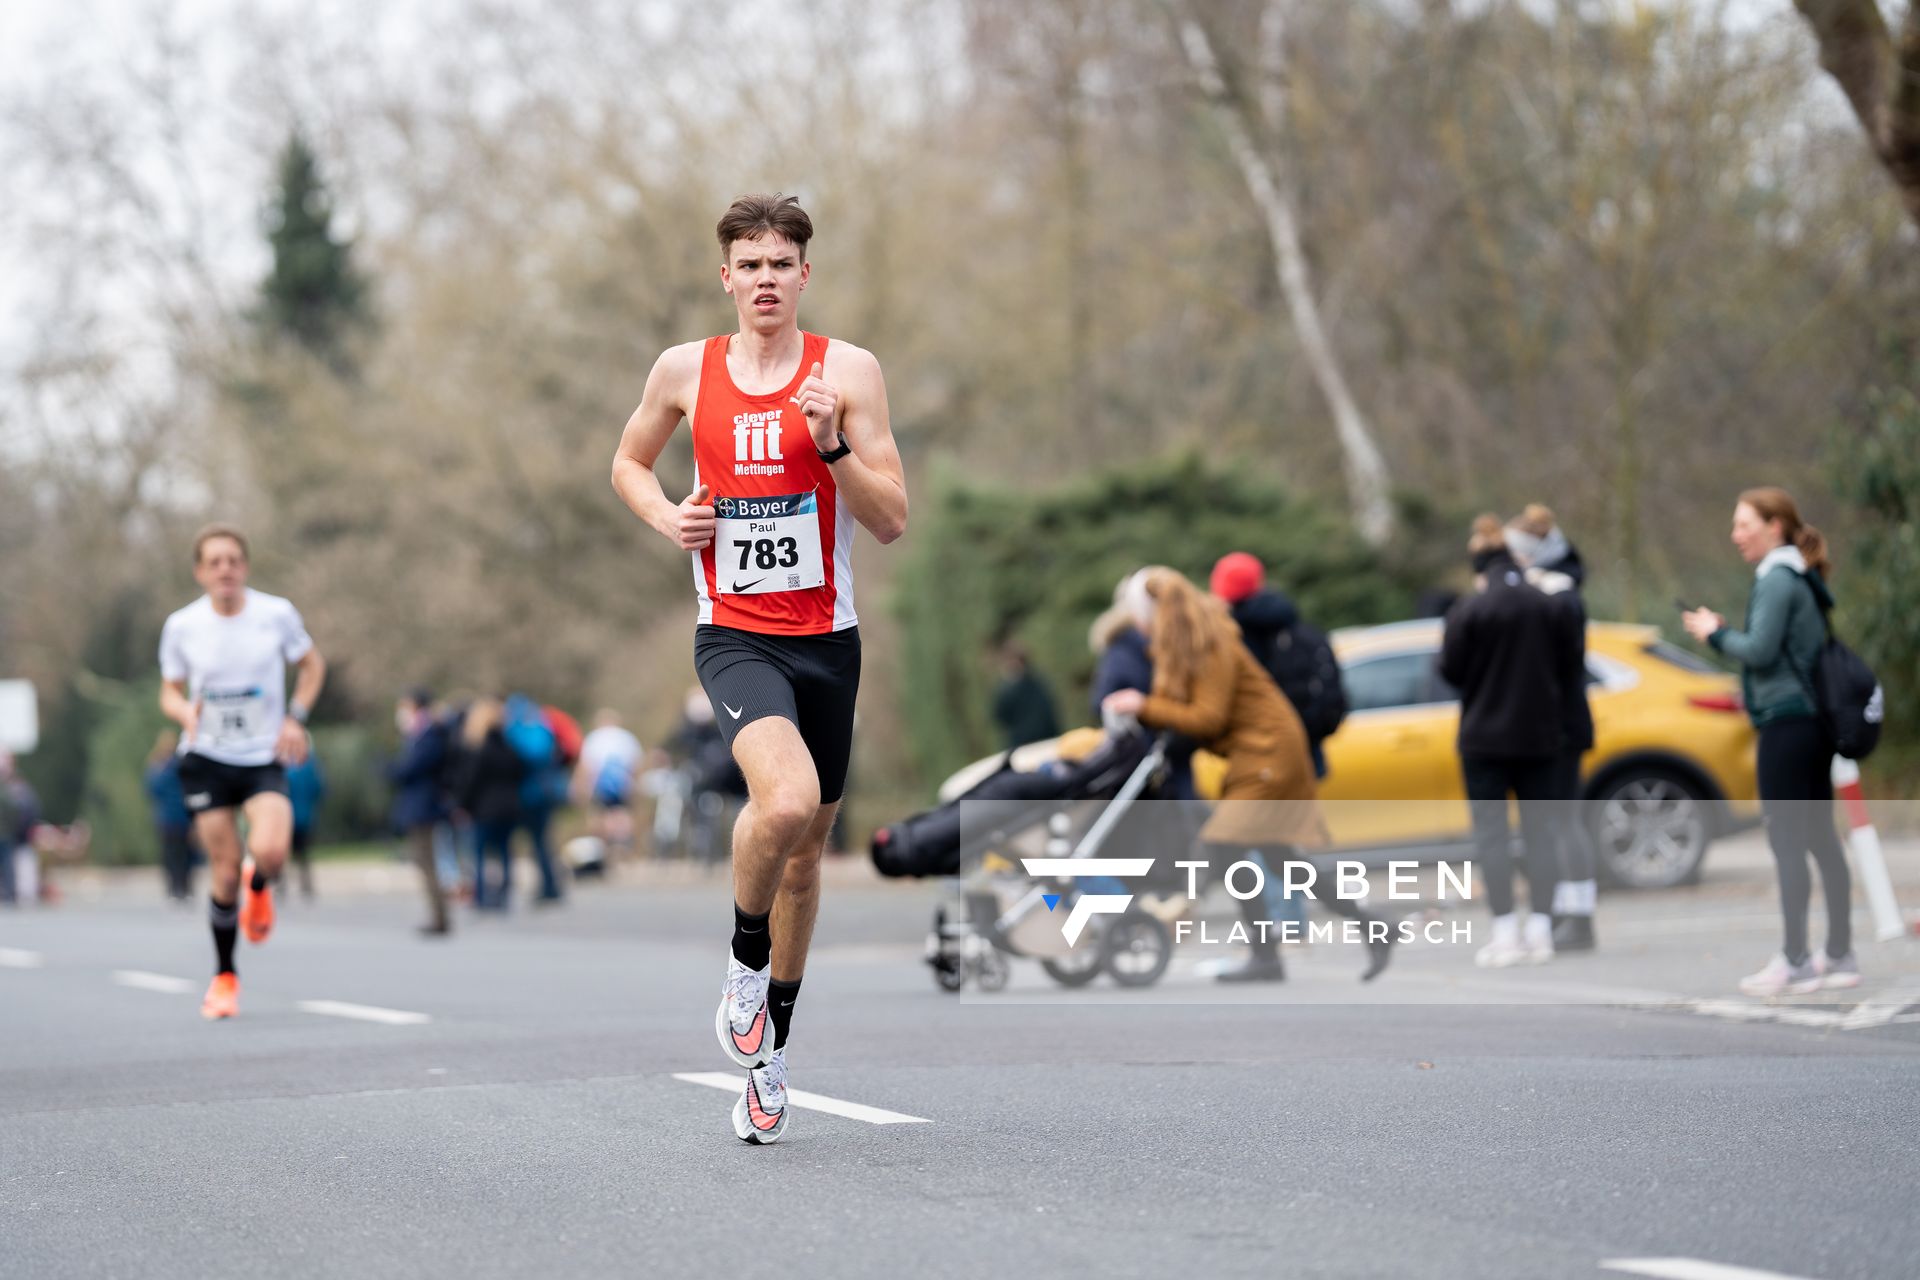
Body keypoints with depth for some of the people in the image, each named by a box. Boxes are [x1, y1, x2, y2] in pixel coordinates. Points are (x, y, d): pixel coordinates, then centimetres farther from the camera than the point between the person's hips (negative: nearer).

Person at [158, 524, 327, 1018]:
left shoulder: (276, 614, -5)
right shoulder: (182, 626, -3)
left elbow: (312, 664, 11)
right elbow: (170, 692, 9)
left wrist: (296, 718, -3)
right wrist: (186, 711, -14)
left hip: (264, 757, -1)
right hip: (206, 760, 1)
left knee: (269, 852, -25)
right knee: (225, 874, -2)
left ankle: (257, 888, 14)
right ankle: (224, 977, 19)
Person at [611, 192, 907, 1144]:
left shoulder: (848, 372, -2)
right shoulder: (685, 372, 2)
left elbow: (891, 522, -4)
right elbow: (628, 463, 20)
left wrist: (832, 446, -19)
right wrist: (664, 517, 0)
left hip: (827, 638, 2)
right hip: (734, 635, -2)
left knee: (807, 846, 12)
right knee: (786, 799, -29)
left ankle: (768, 1054, 28)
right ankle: (744, 969, -3)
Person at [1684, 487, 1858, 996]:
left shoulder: (1777, 580, -13)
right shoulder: (1803, 580, 17)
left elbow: (1760, 650, -19)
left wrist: (1716, 634, -4)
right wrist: (1726, 634, 11)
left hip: (1786, 722, -10)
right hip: (1814, 722, 10)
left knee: (1786, 841, -7)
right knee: (1819, 836, 12)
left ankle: (1796, 962, -7)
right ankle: (1839, 955, 16)